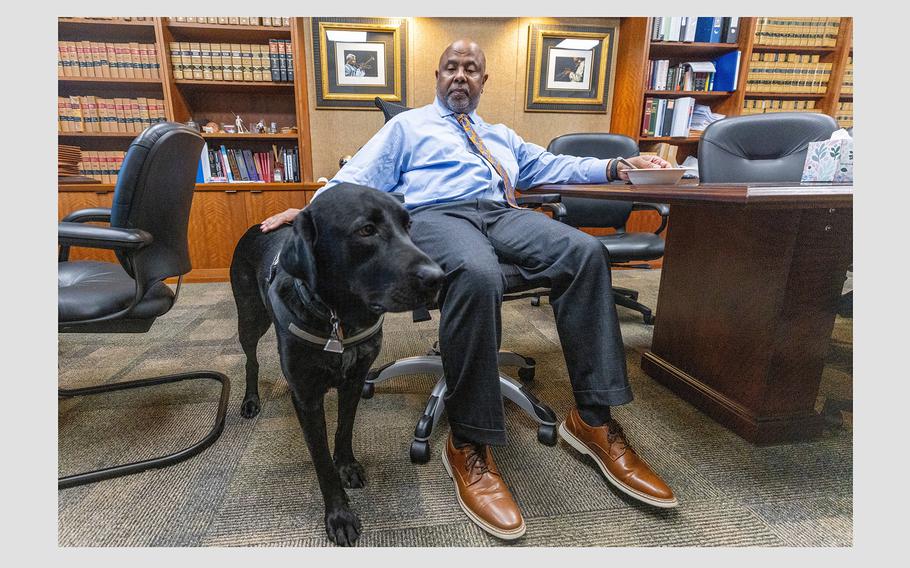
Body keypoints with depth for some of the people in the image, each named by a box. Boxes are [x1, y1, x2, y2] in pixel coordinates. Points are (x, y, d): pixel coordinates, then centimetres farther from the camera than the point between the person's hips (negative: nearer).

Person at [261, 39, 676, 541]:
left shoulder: (502, 137, 36)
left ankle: (593, 420, -20)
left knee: (586, 251, -25)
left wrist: (615, 166, 18)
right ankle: (467, 445, -26)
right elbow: (358, 178, 12)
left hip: (502, 214, 5)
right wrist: (313, 208, -6)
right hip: (435, 215, -4)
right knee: (477, 274, -40)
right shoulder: (407, 126, 24)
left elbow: (553, 166, 32)